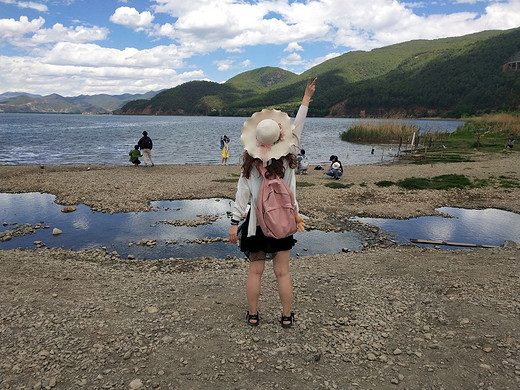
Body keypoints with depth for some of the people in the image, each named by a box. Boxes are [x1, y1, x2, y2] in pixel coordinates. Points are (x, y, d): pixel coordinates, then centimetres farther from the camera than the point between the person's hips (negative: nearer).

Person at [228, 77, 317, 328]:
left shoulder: (250, 164, -11)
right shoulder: (288, 159, -10)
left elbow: (242, 194, -10)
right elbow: (297, 127, -2)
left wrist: (235, 222, -4)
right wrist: (306, 97, 5)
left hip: (256, 221, 0)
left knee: (255, 271, 12)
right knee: (282, 272, 10)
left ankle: (253, 315, 24)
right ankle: (287, 316, 22)